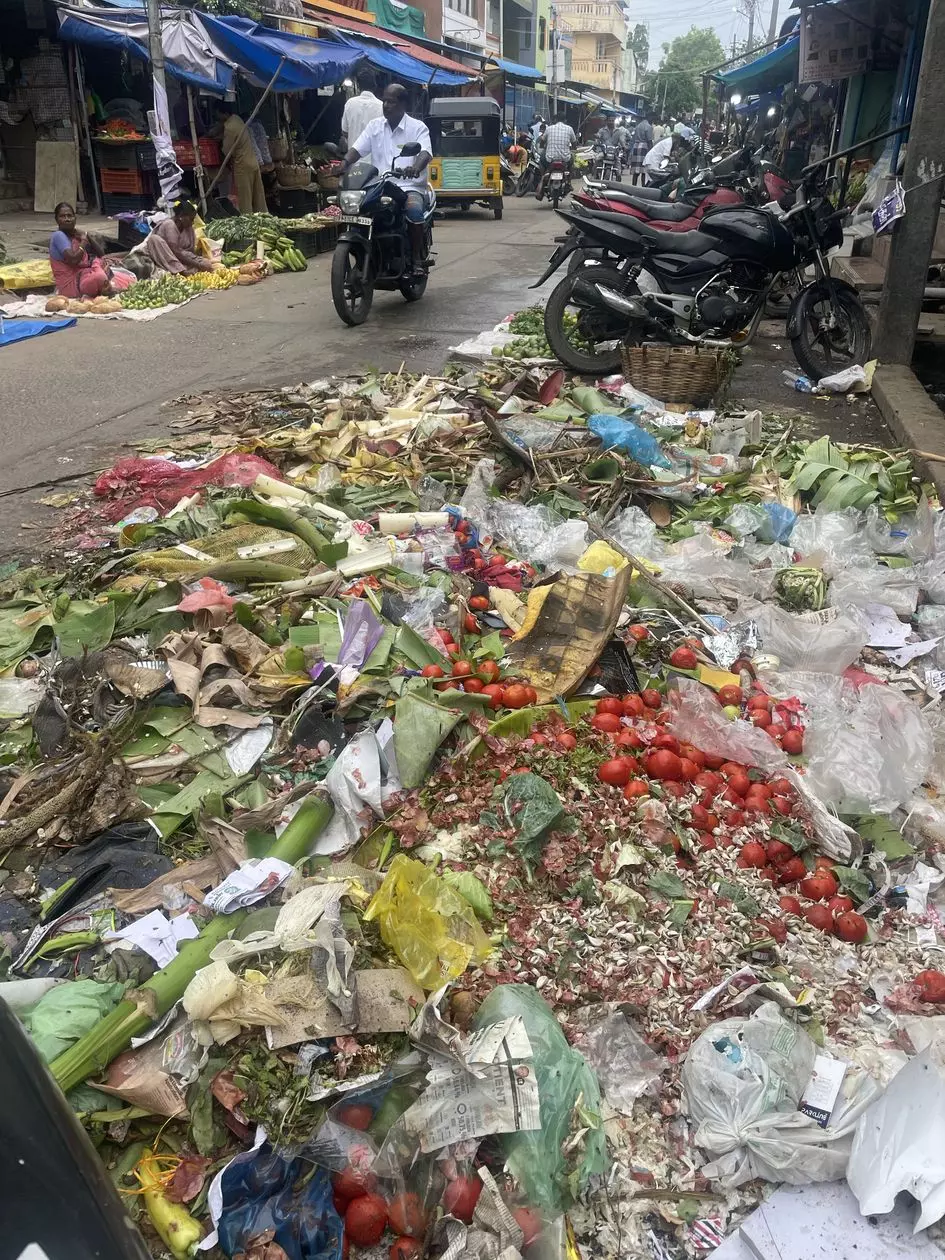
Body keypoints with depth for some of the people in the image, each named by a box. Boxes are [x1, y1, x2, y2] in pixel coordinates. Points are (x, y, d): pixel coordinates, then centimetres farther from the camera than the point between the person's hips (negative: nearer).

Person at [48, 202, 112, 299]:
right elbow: (73, 260, -24)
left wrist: (86, 235, 0)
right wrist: (84, 239, -11)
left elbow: (99, 253, 14)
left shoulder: (75, 234, 13)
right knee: (99, 277, -34)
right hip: (70, 284, -9)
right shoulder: (58, 235, -10)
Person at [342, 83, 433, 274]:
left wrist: (416, 167, -39)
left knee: (414, 210, -36)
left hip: (410, 186, -3)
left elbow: (425, 153, -15)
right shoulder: (374, 126, 15)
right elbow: (356, 149, 7)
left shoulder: (417, 127, 3)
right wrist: (343, 164, -16)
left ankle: (418, 258, -20)